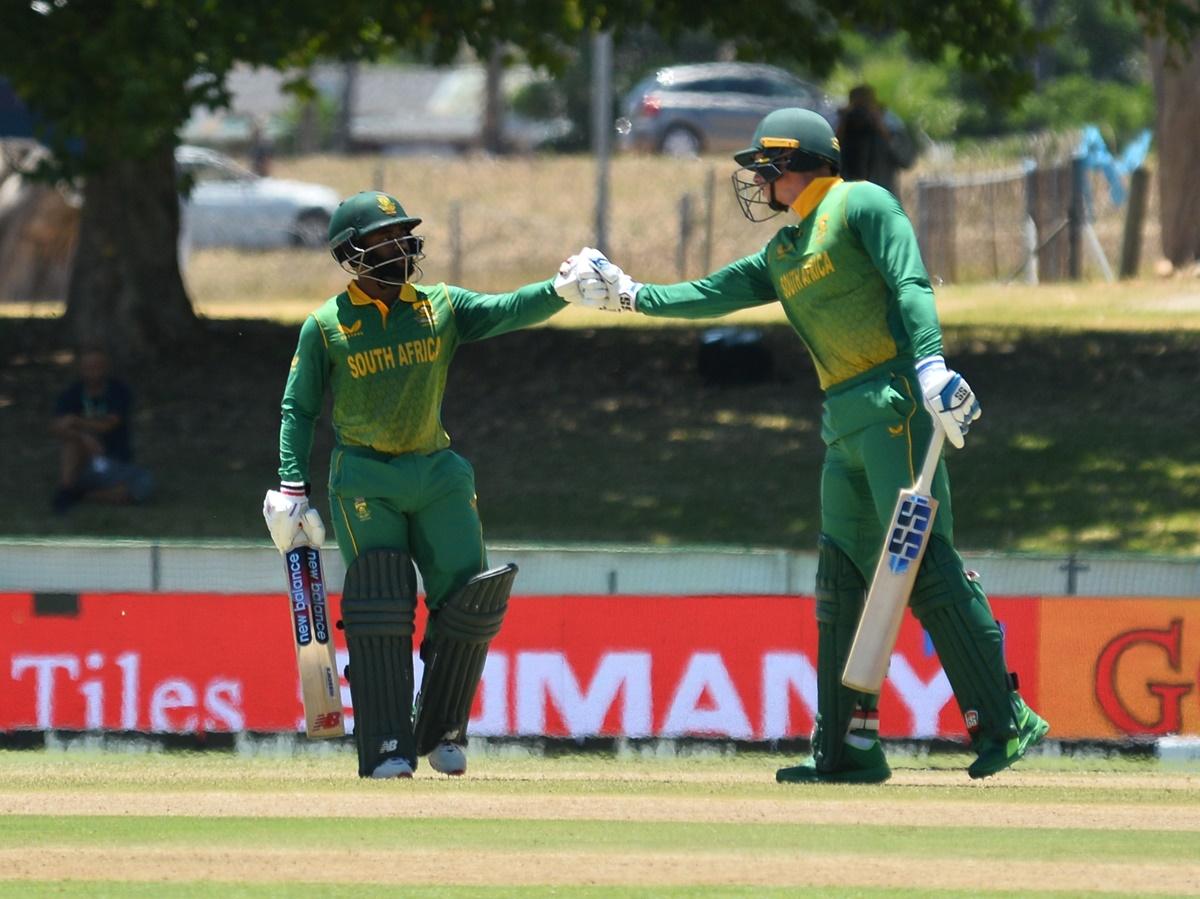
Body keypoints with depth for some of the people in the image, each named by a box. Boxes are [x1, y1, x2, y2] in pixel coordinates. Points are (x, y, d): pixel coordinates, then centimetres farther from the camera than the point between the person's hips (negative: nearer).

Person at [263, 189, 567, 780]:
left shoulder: (441, 307, 4)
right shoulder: (326, 327, -2)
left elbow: (506, 311, -10)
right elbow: (299, 409, 2)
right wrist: (291, 488, -6)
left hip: (435, 472, 3)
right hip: (363, 480, -3)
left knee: (469, 599, -4)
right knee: (379, 610, -10)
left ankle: (442, 733, 13)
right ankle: (386, 749, -7)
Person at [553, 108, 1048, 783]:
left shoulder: (861, 204, -1)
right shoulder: (784, 252, 24)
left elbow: (910, 285, -12)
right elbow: (711, 295, 27)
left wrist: (931, 362, -24)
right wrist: (628, 295, 21)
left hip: (895, 400, -9)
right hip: (847, 422, 9)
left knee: (925, 563, -15)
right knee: (843, 580, 7)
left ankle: (1004, 722, -16)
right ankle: (849, 749, 10)